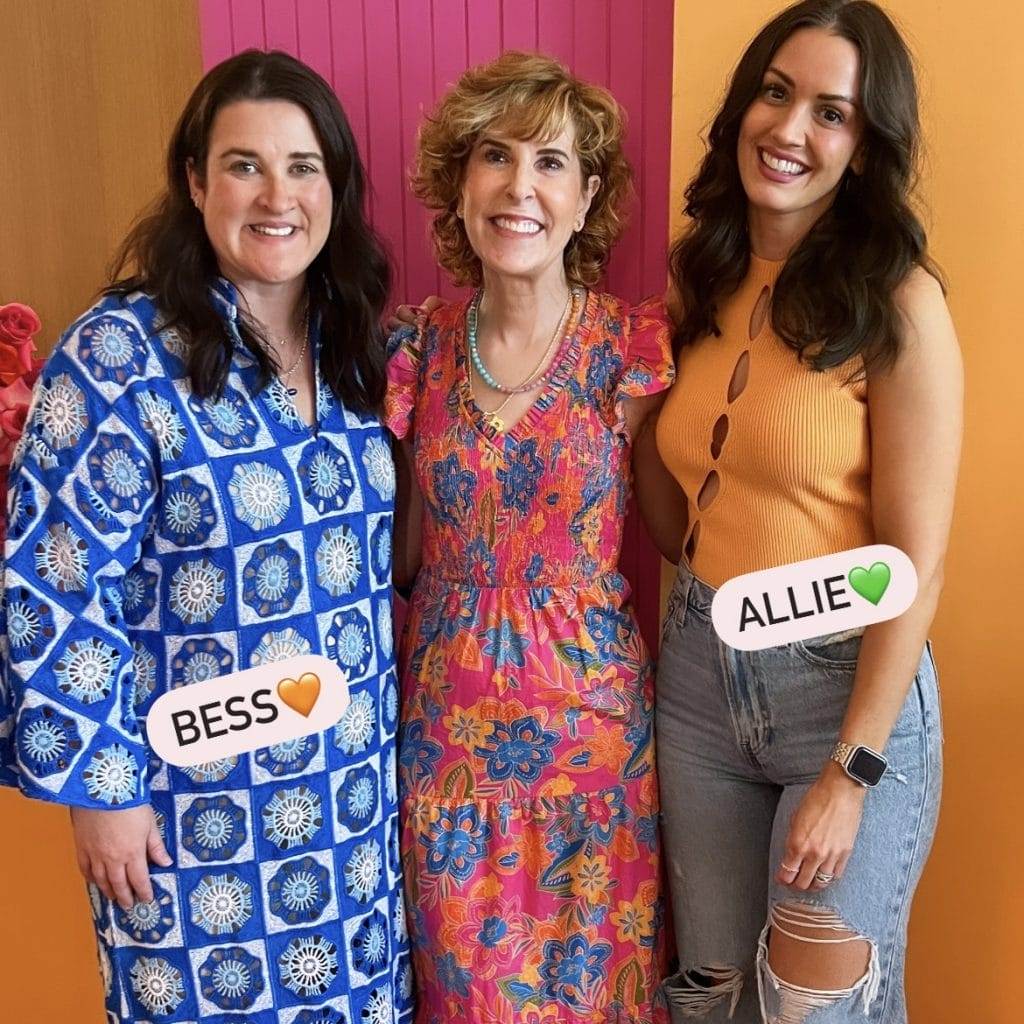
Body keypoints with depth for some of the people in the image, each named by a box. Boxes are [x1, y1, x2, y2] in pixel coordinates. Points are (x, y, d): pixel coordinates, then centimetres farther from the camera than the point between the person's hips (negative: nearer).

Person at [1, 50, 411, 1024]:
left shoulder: (356, 343, 1)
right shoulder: (119, 354, -18)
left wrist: (391, 728, 13)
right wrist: (98, 783, -12)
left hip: (353, 777, 5)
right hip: (193, 790, -5)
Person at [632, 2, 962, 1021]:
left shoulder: (896, 303, -13)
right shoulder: (704, 284, 4)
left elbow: (915, 562, -15)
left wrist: (849, 773, -15)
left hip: (847, 680, -5)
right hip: (697, 670, 5)